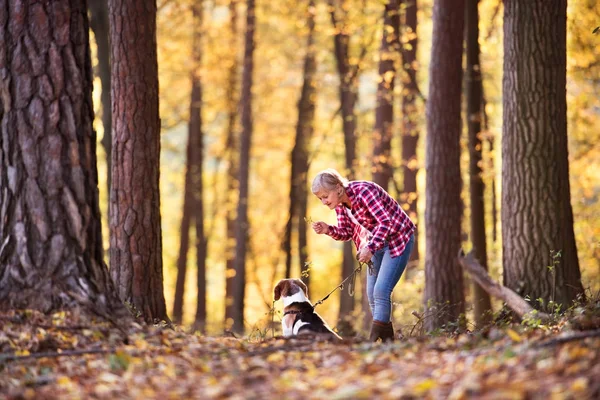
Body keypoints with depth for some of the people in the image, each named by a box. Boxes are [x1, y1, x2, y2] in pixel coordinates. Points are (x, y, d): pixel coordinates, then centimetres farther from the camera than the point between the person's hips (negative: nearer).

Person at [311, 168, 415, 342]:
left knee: (381, 291, -17)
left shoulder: (363, 191, -28)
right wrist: (328, 230, -16)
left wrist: (370, 248, -42)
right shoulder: (339, 204, -3)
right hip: (376, 242, 9)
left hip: (398, 239, -9)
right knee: (372, 294, 5)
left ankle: (373, 342, -18)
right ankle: (387, 341, 12)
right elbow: (346, 233, 4)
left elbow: (386, 222, -33)